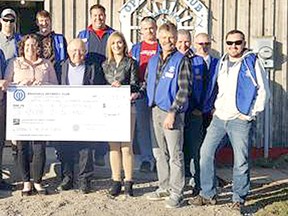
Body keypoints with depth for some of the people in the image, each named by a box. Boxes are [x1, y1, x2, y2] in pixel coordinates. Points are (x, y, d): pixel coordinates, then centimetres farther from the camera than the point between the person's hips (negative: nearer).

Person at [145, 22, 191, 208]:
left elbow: (184, 89, -13)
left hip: (172, 112, -7)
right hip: (155, 110, 7)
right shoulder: (153, 60, 13)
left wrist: (172, 112, -19)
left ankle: (176, 193, 7)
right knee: (159, 152, 14)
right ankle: (164, 187, 27)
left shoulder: (181, 61, -7)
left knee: (175, 154, -2)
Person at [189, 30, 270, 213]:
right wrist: (215, 108, 12)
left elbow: (263, 91, -4)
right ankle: (208, 195, 14)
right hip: (219, 117, 6)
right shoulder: (221, 63, 13)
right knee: (206, 153, 2)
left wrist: (251, 113, -6)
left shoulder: (252, 62, -3)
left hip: (240, 120, -5)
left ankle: (239, 199, 14)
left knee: (241, 161, -1)